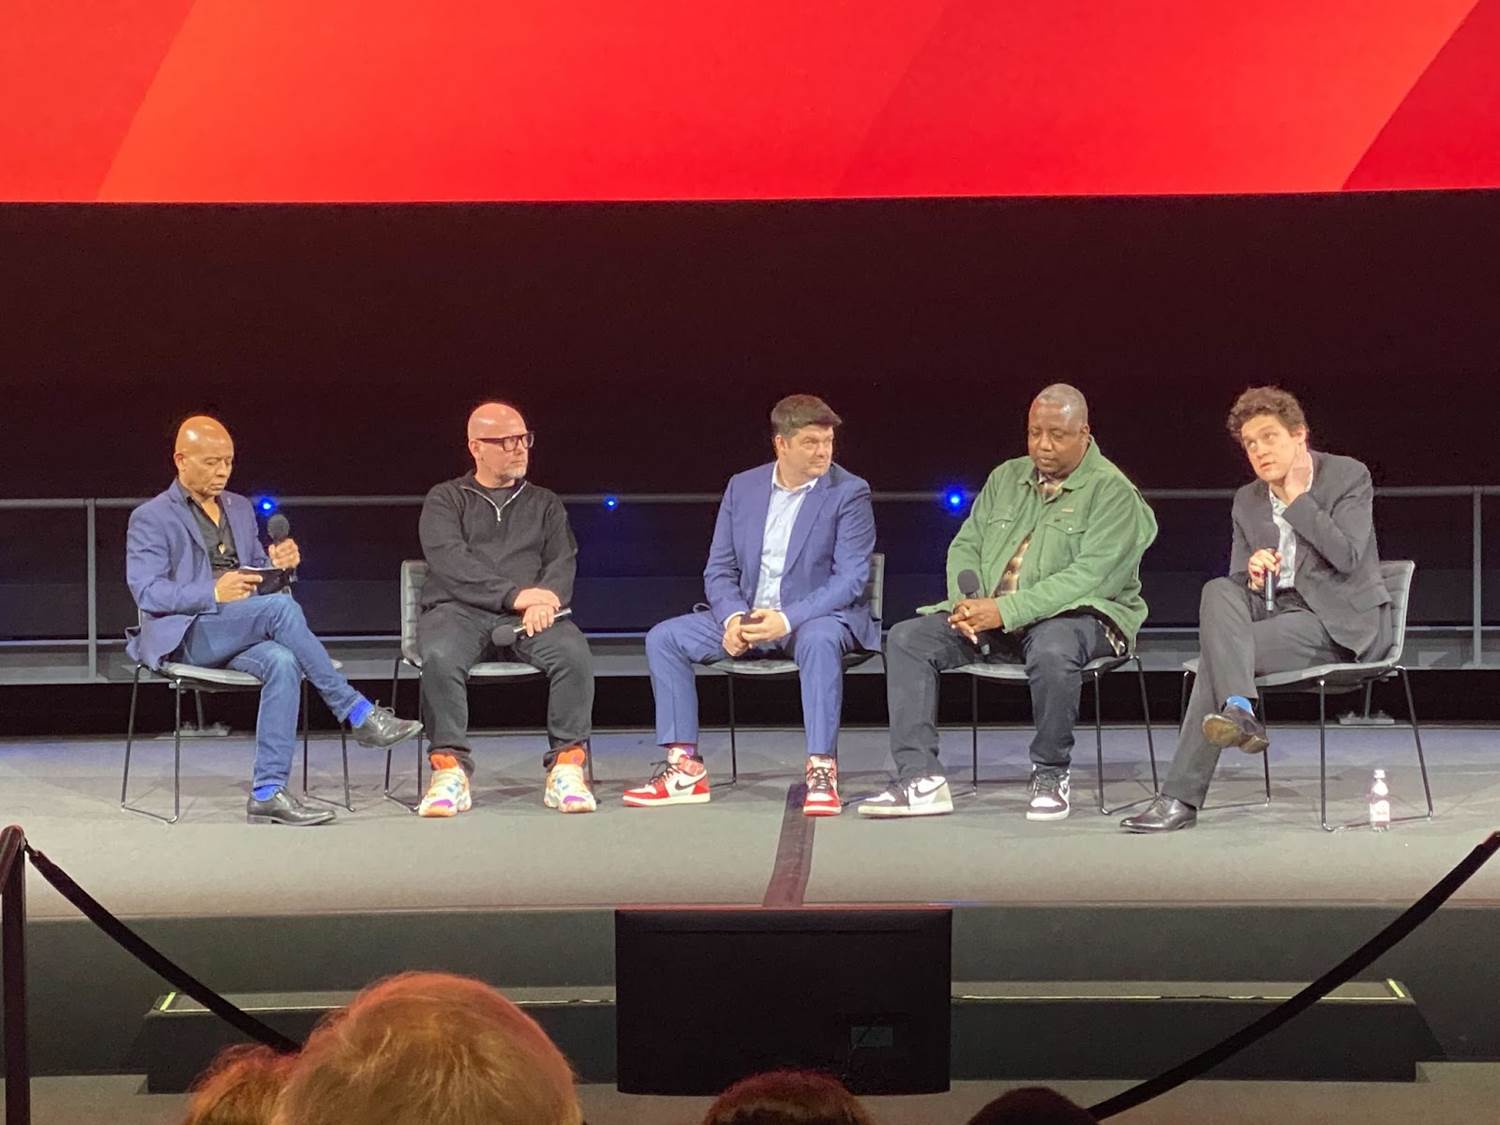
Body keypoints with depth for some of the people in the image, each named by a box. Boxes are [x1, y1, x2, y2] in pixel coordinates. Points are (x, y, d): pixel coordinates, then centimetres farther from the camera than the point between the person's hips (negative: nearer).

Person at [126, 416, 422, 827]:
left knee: (282, 662, -31)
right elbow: (146, 591, -9)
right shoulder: (151, 518, 2)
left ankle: (268, 793, -35)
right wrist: (214, 593, -22)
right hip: (185, 636, -6)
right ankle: (357, 713, -26)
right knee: (280, 607, -31)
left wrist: (276, 563, 1)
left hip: (240, 633, 6)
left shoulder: (239, 508, 23)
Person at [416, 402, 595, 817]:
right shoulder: (446, 499, 14)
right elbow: (448, 561, -4)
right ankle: (450, 769, -27)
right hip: (460, 609, -2)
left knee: (573, 652, -30)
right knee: (439, 656, -36)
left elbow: (563, 561, 11)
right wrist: (514, 594, -17)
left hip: (529, 614, 2)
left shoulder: (544, 503, 25)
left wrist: (545, 599, -14)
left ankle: (566, 766, -24)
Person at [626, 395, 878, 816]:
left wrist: (787, 619, -26)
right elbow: (719, 570, 7)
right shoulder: (742, 487, 7)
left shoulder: (849, 493, -7)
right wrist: (733, 617, -15)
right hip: (748, 618, 5)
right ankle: (684, 767, -11)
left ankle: (822, 771, -36)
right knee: (663, 638, -11)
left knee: (818, 640, -40)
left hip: (818, 617, -5)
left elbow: (851, 578, -14)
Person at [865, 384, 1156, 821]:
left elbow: (1091, 575, -17)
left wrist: (1007, 611, -25)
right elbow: (965, 546, 16)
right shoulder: (1006, 479, 16)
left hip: (1078, 612, -6)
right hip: (990, 618, 6)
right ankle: (919, 779, -22)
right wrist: (965, 601, -8)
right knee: (906, 638, -13)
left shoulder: (1113, 491, -6)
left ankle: (1050, 775, -19)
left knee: (1053, 650, -41)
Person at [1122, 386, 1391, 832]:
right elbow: (1238, 577, 12)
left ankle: (1182, 798, -29)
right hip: (1281, 612, 6)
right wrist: (1252, 573, -13)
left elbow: (1347, 557, -17)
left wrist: (1299, 496, -12)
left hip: (1342, 623, -6)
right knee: (1217, 592, -27)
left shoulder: (1348, 477, -3)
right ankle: (1238, 709, -40)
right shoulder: (1247, 500, 13)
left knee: (1218, 654, -26)